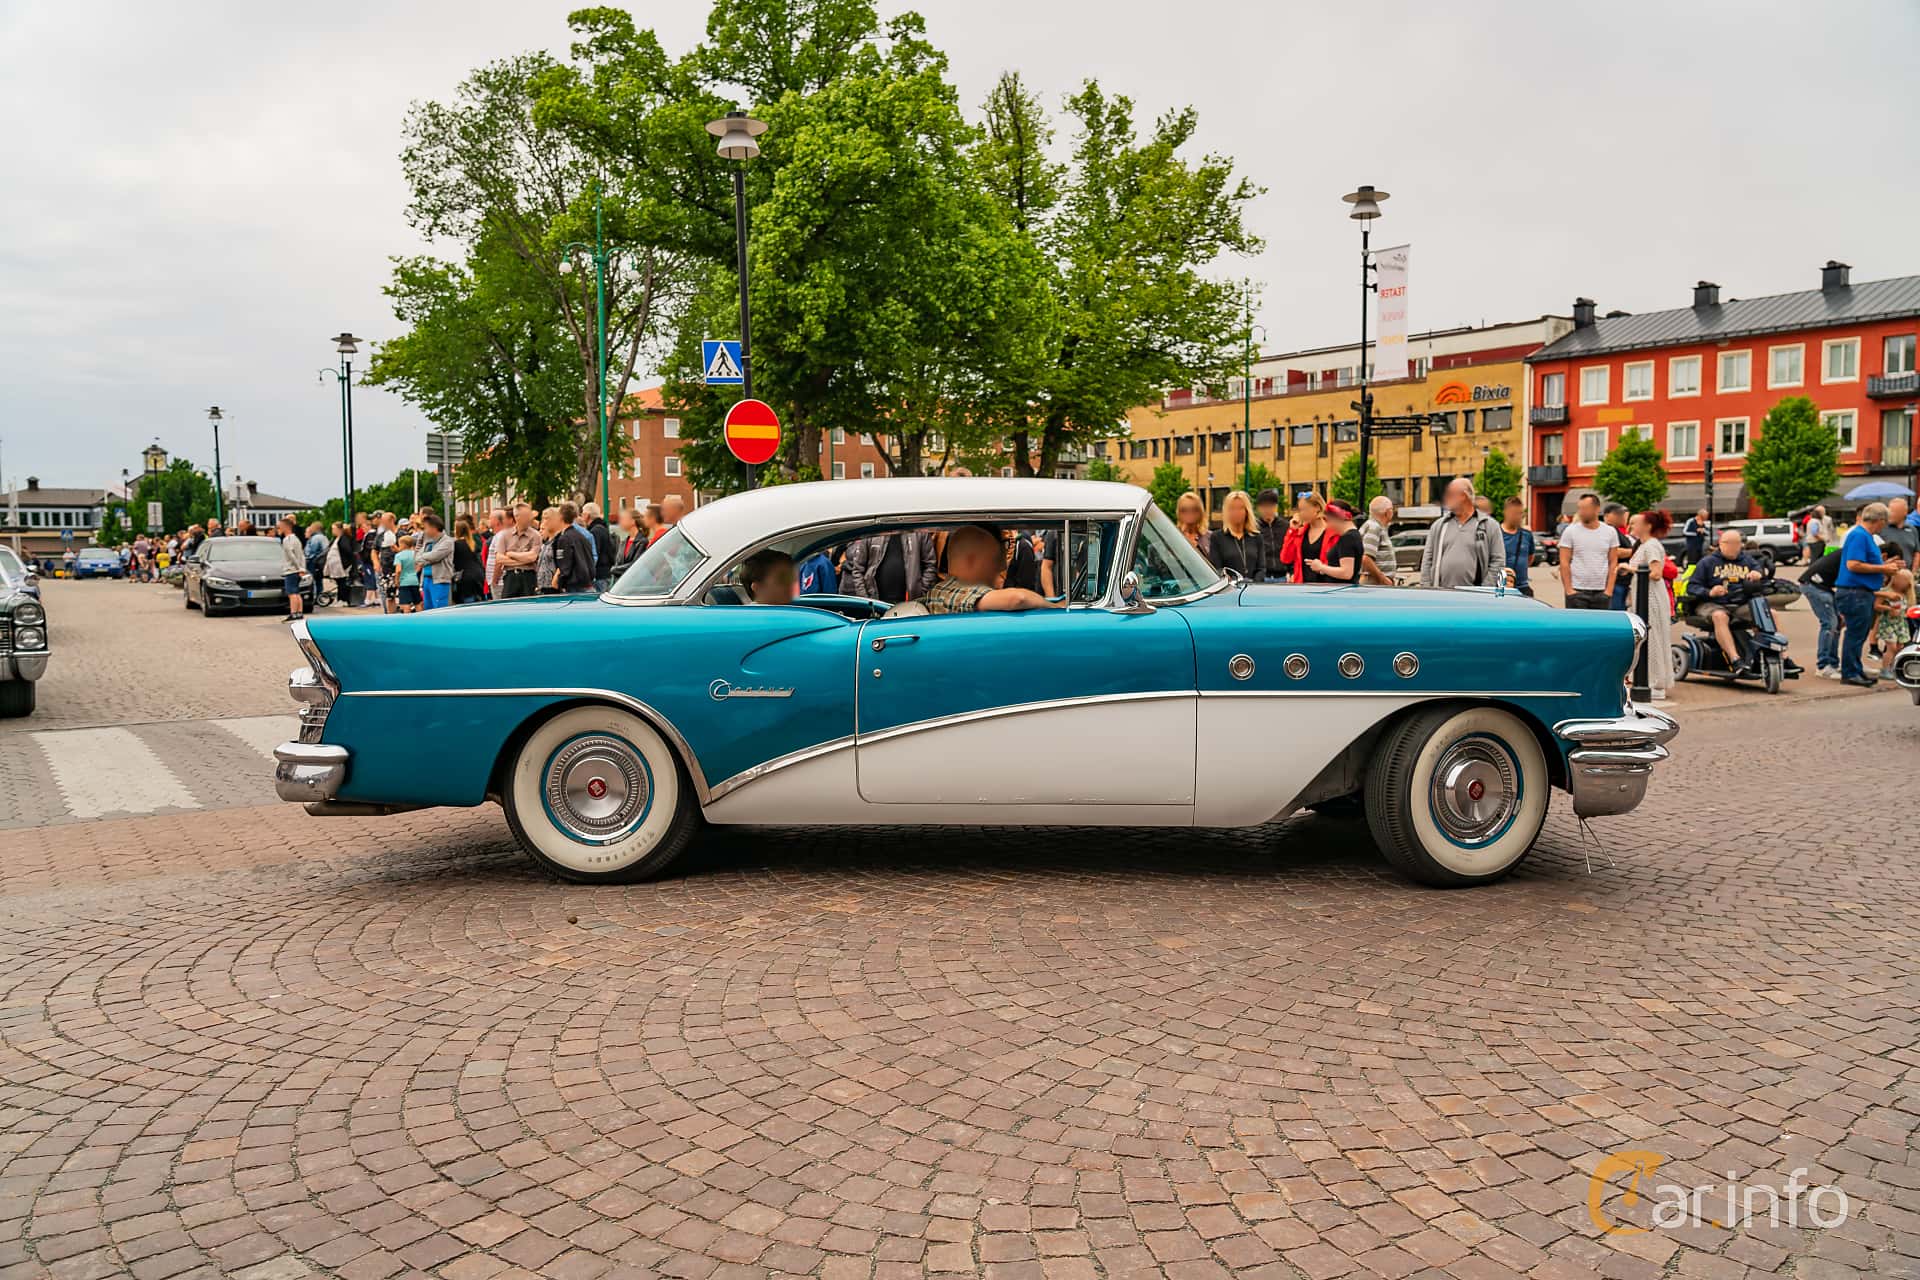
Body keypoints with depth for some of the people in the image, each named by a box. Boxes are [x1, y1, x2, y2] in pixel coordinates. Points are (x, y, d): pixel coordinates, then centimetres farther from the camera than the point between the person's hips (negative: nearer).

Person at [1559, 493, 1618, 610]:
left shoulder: (1609, 532, 7)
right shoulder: (1570, 531, -1)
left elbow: (1612, 563, 7)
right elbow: (1564, 563, -3)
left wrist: (1609, 589, -1)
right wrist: (1568, 590, -9)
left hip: (1601, 591, 3)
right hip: (1577, 591, -3)